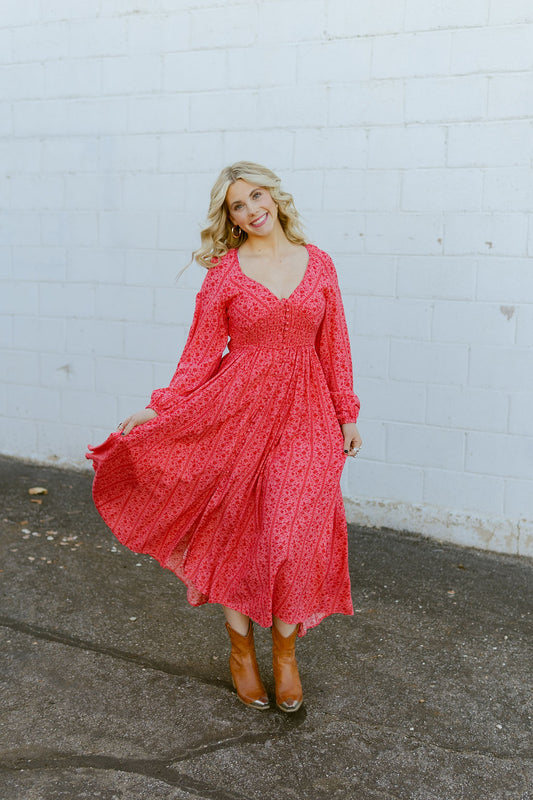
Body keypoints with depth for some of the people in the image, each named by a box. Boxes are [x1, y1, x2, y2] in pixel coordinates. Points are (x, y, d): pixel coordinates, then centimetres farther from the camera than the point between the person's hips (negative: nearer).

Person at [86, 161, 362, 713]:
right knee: (238, 532, 7)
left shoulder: (318, 264, 5)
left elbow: (334, 345, 8)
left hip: (304, 415, 2)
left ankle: (285, 650, 24)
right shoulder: (224, 272, -1)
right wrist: (157, 410, -5)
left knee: (296, 535, 0)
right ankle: (241, 648, 30)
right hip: (237, 411, -1)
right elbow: (202, 353, 0)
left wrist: (347, 414, 9)